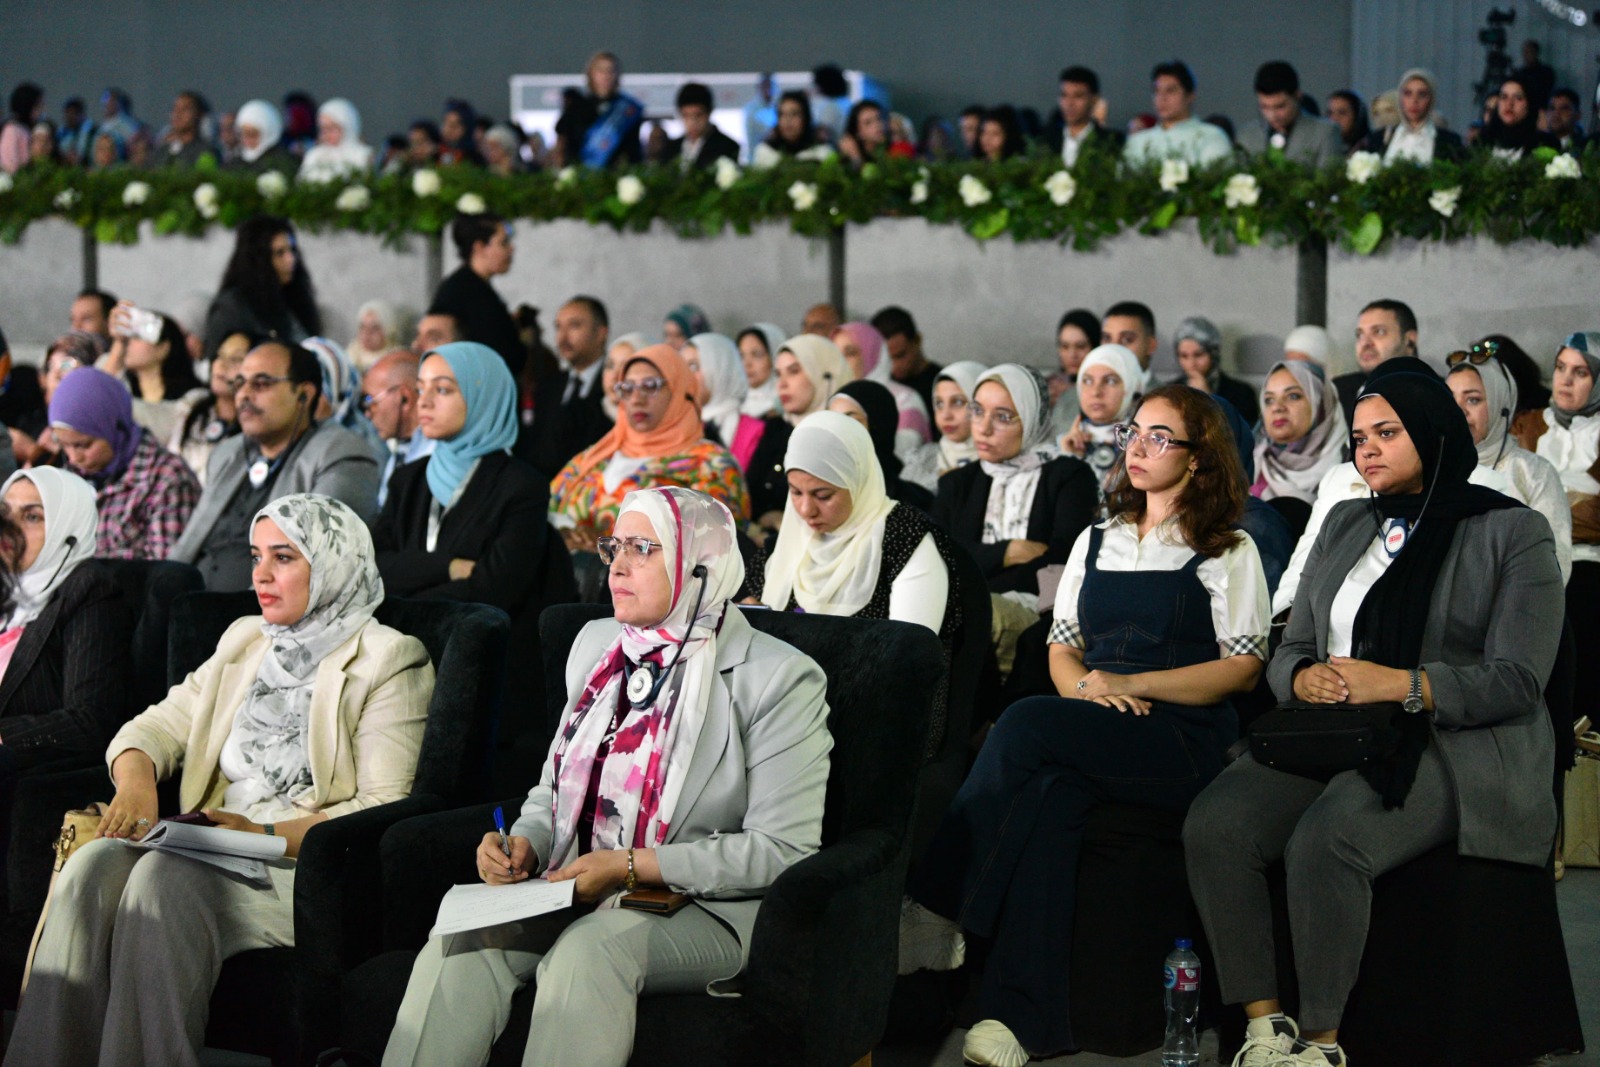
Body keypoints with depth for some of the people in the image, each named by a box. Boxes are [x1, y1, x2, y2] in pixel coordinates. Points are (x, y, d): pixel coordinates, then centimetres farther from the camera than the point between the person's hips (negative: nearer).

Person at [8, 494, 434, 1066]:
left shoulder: (387, 662, 2)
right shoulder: (245, 642, 24)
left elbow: (385, 813, -8)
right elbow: (155, 727, 19)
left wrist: (263, 834, -18)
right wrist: (135, 784, -5)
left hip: (308, 864, -6)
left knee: (163, 876, -33)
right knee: (94, 863, -25)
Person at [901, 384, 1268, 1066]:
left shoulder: (1227, 552, 9)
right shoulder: (1096, 542, 26)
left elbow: (1244, 669, -1)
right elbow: (1062, 647, 22)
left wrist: (1131, 684, -11)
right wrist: (1084, 689, -3)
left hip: (1185, 740, -4)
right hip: (1091, 739, 4)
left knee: (1029, 726, -32)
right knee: (1052, 794, -34)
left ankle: (936, 908, -27)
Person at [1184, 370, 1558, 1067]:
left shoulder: (1513, 533, 2)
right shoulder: (1345, 526, 21)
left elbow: (1517, 680, -7)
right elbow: (1289, 650, 19)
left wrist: (1398, 685, -18)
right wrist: (1305, 678, -6)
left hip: (1452, 746, -6)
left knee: (1324, 841, -35)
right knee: (1214, 826, -25)